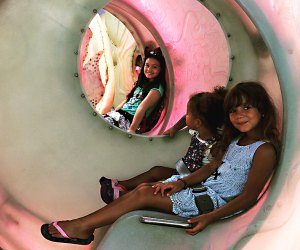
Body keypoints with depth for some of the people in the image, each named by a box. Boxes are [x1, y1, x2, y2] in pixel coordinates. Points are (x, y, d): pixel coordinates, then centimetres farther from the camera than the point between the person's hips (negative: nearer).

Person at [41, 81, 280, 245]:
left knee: (145, 195, -13)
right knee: (144, 187, -5)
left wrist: (210, 218, -27)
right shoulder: (235, 140, 11)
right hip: (204, 189, 8)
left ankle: (82, 226, -3)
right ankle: (84, 227, -5)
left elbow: (249, 197, -20)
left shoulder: (264, 151, -17)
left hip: (215, 203, -8)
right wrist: (182, 182, -4)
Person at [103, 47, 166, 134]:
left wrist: (132, 129, -24)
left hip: (130, 119, -8)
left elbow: (143, 107, -17)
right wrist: (113, 113, 16)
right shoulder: (141, 83, 22)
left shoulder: (157, 88, -5)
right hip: (120, 113, 8)